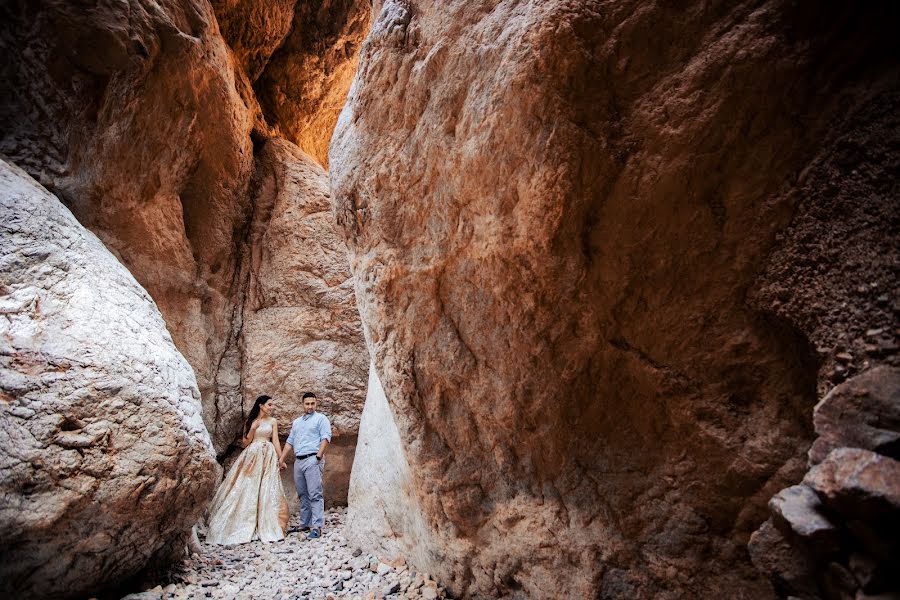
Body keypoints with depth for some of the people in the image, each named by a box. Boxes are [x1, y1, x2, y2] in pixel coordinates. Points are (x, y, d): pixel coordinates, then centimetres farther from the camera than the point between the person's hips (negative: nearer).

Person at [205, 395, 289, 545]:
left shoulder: (272, 421, 9)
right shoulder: (250, 421, 8)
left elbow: (276, 441, 6)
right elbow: (245, 442, 5)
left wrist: (281, 459, 1)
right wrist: (253, 428, -9)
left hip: (268, 457, 0)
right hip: (251, 457, 0)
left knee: (266, 491, -1)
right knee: (248, 490, -2)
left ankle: (266, 528, 7)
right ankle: (244, 529, 6)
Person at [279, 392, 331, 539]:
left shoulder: (321, 418, 2)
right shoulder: (296, 422, 22)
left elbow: (325, 438, -8)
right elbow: (290, 442, 23)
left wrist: (319, 456, -18)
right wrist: (281, 459, 15)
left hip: (312, 460, -7)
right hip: (298, 461, 7)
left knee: (315, 495, -10)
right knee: (303, 495, 11)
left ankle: (316, 527, -11)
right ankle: (305, 524, 19)